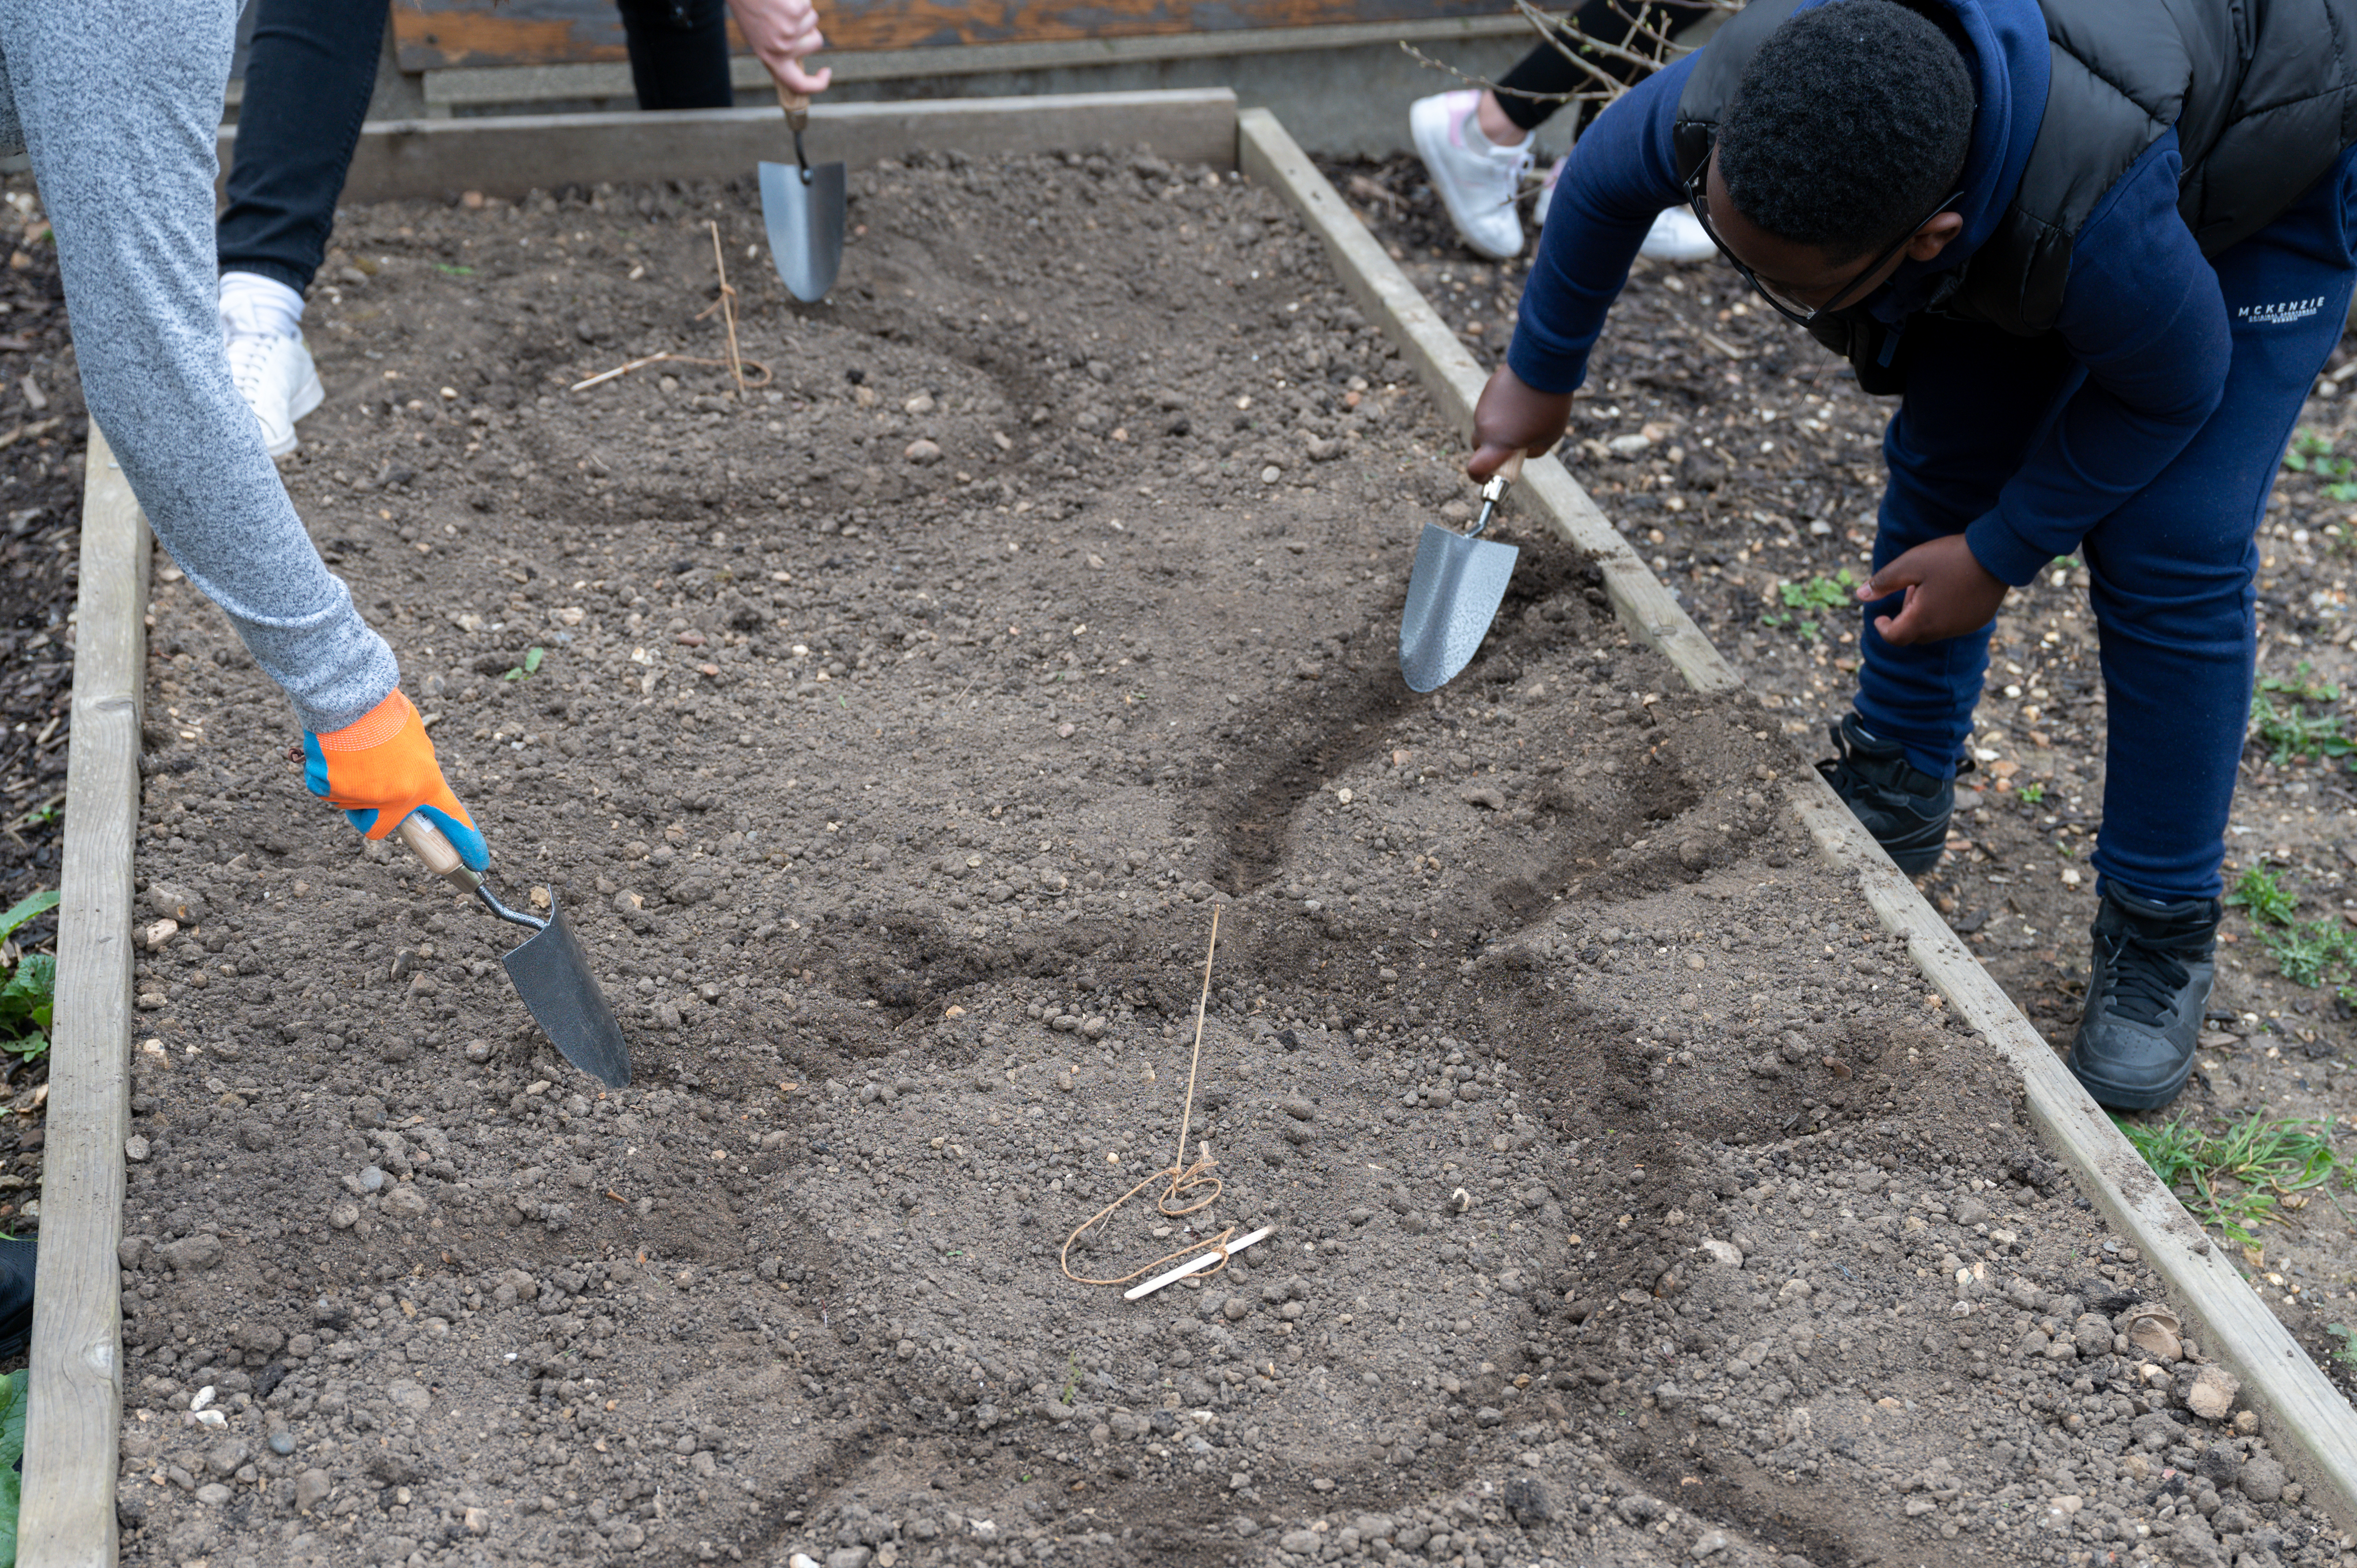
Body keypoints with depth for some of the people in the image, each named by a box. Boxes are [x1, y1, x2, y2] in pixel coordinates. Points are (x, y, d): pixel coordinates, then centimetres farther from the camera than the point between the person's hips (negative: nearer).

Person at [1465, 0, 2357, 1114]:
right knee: (1944, 461, 4)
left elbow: (2173, 388, -24)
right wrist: (1539, 377, 8)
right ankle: (1897, 792, 26)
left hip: (2263, 170, -5)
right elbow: (1605, 178, -7)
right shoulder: (1728, 101, -34)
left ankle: (2159, 937, 4)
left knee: (2166, 552, -12)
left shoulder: (2096, 219, -48)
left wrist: (2001, 556, -14)